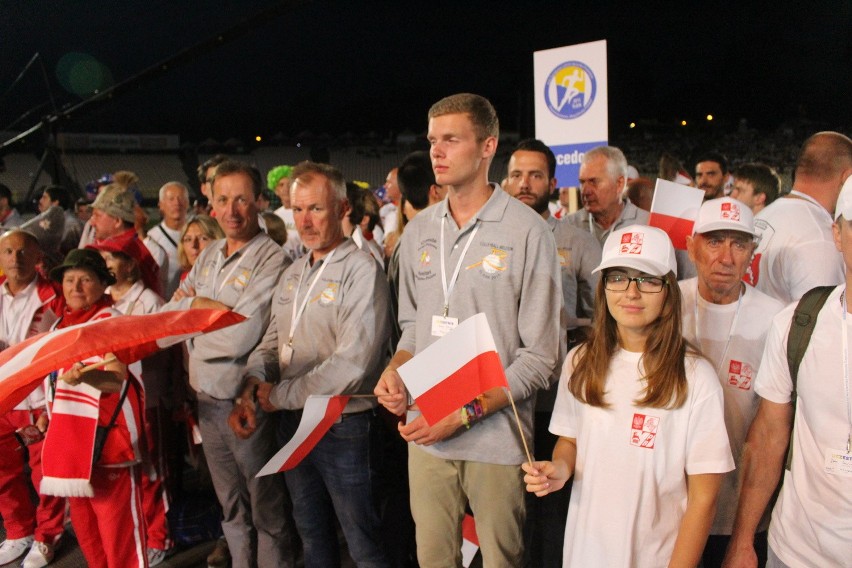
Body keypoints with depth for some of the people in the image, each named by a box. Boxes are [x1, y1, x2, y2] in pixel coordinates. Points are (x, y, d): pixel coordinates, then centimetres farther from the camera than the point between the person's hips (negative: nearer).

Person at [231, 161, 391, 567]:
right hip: (293, 424, 7)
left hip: (343, 426, -7)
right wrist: (252, 384, -10)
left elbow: (352, 364, -24)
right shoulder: (293, 274, 10)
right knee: (312, 534, 22)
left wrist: (281, 396, -15)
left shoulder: (361, 270, -16)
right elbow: (271, 342, 11)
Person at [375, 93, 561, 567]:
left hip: (496, 437, -4)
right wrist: (395, 371, -4)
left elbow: (541, 354, -11)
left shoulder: (528, 231, -11)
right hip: (425, 435, 4)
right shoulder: (418, 232, 6)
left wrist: (465, 413, -17)